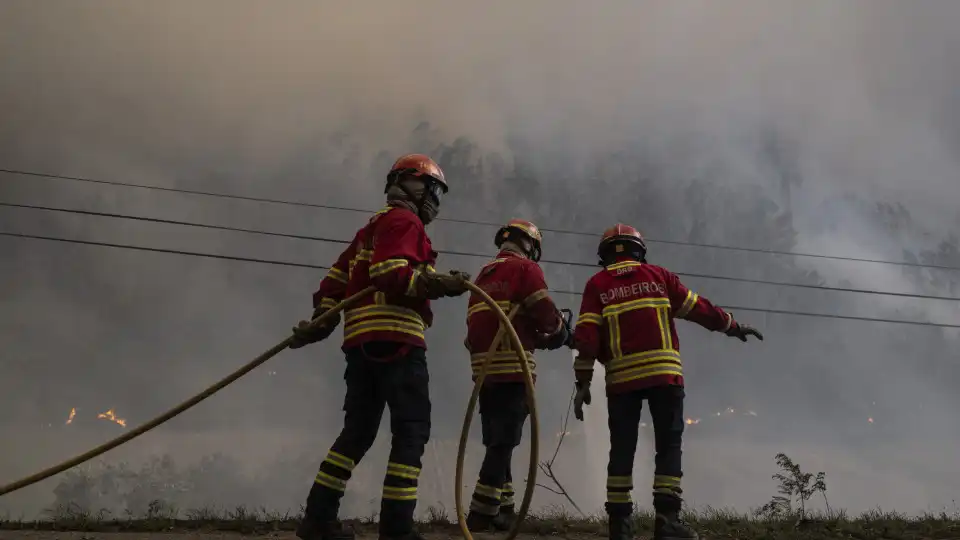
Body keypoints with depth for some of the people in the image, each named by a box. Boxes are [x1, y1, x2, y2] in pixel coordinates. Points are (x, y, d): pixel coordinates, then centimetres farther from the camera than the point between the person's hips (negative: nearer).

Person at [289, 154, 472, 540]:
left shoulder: (374, 226, 28)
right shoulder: (404, 220, -2)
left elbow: (336, 277, 23)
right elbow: (391, 275, -18)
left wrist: (319, 322, 19)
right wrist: (438, 284, -25)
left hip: (362, 339, 10)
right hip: (394, 337, -10)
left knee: (358, 431, 13)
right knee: (412, 430, -8)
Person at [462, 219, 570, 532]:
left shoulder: (483, 276, 22)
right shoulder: (525, 269, -1)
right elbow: (544, 312, -8)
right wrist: (559, 335, 13)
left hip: (483, 365, 7)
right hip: (512, 366, -7)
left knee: (496, 441, 11)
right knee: (504, 441, -7)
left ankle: (501, 509, 12)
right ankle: (482, 513, -10)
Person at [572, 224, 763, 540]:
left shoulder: (597, 284, 10)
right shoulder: (657, 275, 12)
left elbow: (587, 334, -1)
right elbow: (698, 308, 14)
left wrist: (583, 382, -2)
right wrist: (733, 326, 28)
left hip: (622, 377, 1)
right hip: (663, 373, -1)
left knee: (622, 449, 4)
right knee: (669, 445, 2)